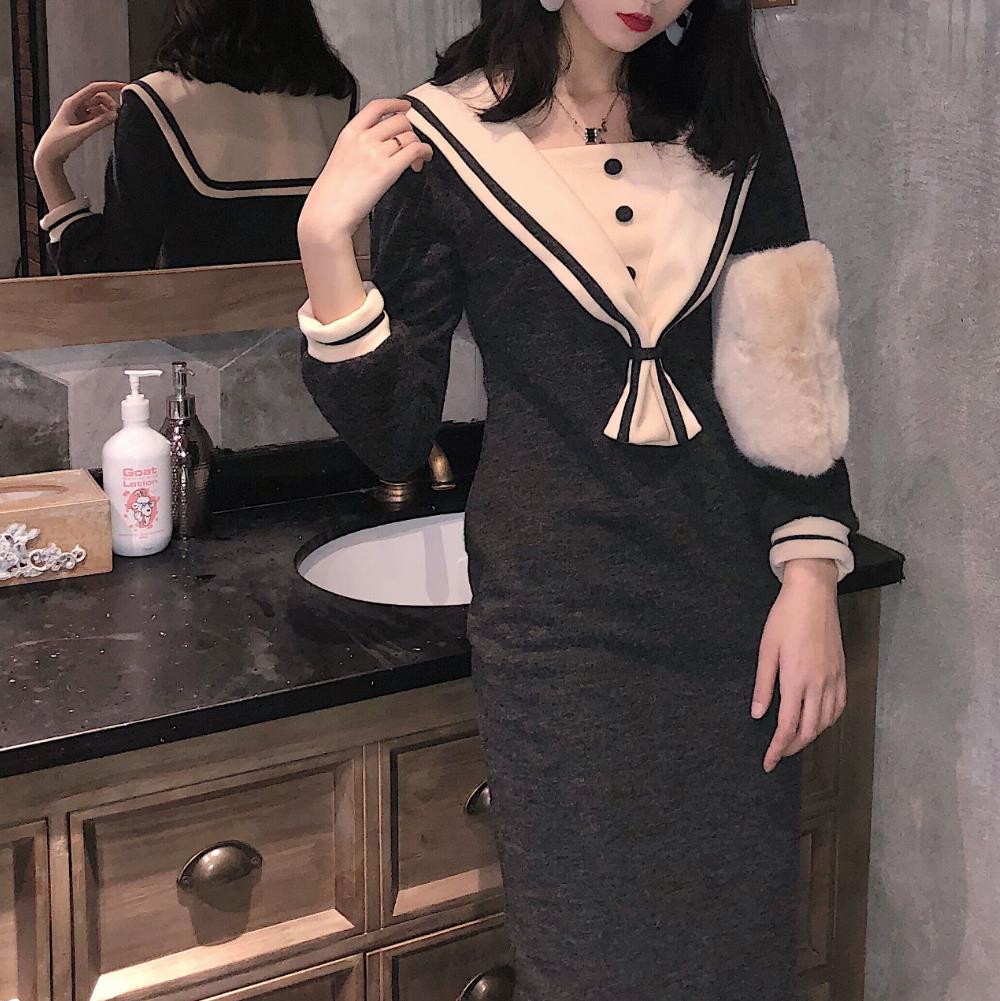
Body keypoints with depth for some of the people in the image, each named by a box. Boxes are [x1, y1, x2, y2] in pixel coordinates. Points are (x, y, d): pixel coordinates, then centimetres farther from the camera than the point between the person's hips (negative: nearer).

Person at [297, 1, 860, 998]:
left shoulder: (733, 124, 3)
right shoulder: (442, 139, -6)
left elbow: (794, 370, 5)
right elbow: (394, 439, -6)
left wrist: (811, 577, -4)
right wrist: (325, 240, -17)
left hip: (734, 610, 3)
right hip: (560, 618, -3)